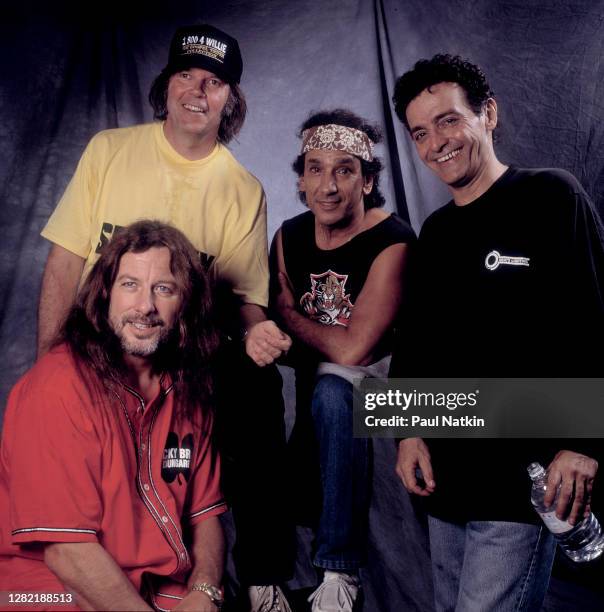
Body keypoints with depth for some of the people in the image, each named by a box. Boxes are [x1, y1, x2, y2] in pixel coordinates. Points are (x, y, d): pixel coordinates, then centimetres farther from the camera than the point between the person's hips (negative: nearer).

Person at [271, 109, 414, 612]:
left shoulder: (392, 241, -20)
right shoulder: (290, 236, 1)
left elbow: (352, 348, -25)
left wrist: (290, 317, -9)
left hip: (382, 372, -6)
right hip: (317, 374, 6)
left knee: (332, 393, -34)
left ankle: (341, 570, -19)